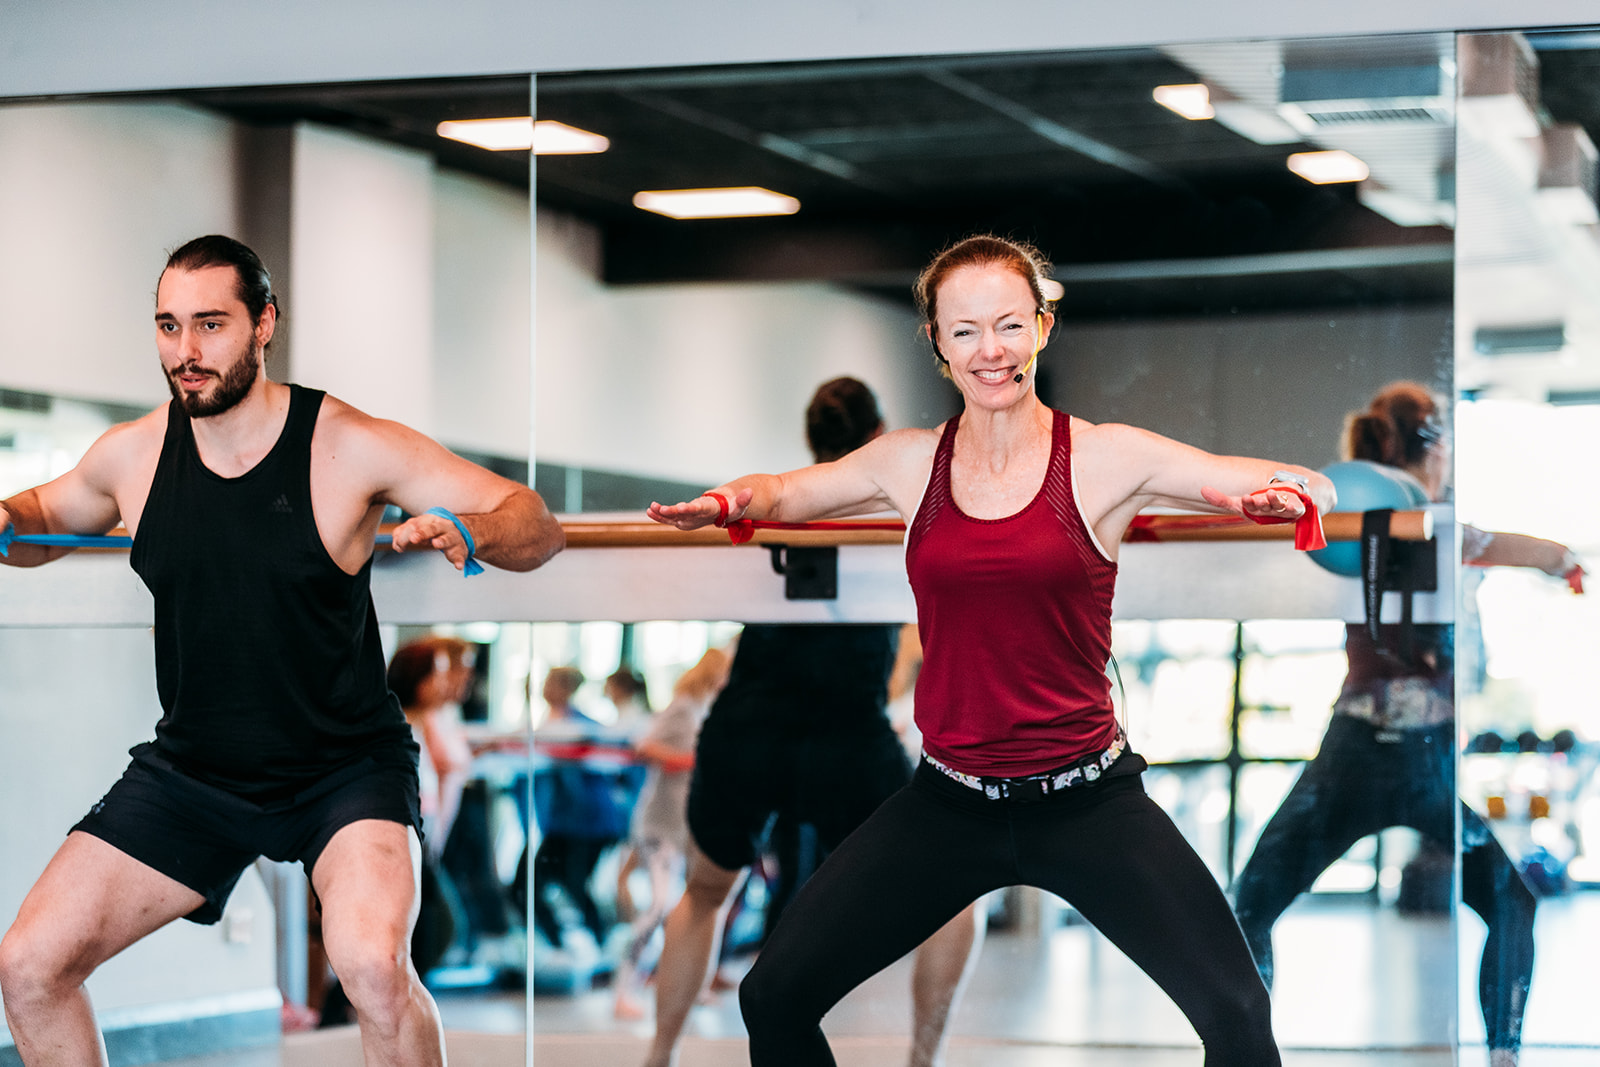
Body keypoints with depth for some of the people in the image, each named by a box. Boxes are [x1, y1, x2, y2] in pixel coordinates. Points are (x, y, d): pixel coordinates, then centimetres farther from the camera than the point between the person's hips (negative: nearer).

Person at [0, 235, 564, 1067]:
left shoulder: (349, 447, -15)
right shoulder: (132, 454, -4)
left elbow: (538, 528, -14)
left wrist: (467, 533, -37)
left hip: (343, 771, -4)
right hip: (190, 771, 5)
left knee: (372, 966, -31)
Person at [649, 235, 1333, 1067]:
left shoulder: (1105, 459, -5)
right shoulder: (910, 462, 4)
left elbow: (1305, 490, -8)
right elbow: (780, 493, 17)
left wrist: (1285, 497, -32)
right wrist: (726, 502, -7)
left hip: (1085, 800, -3)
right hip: (949, 803, 3)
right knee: (773, 998, 1)